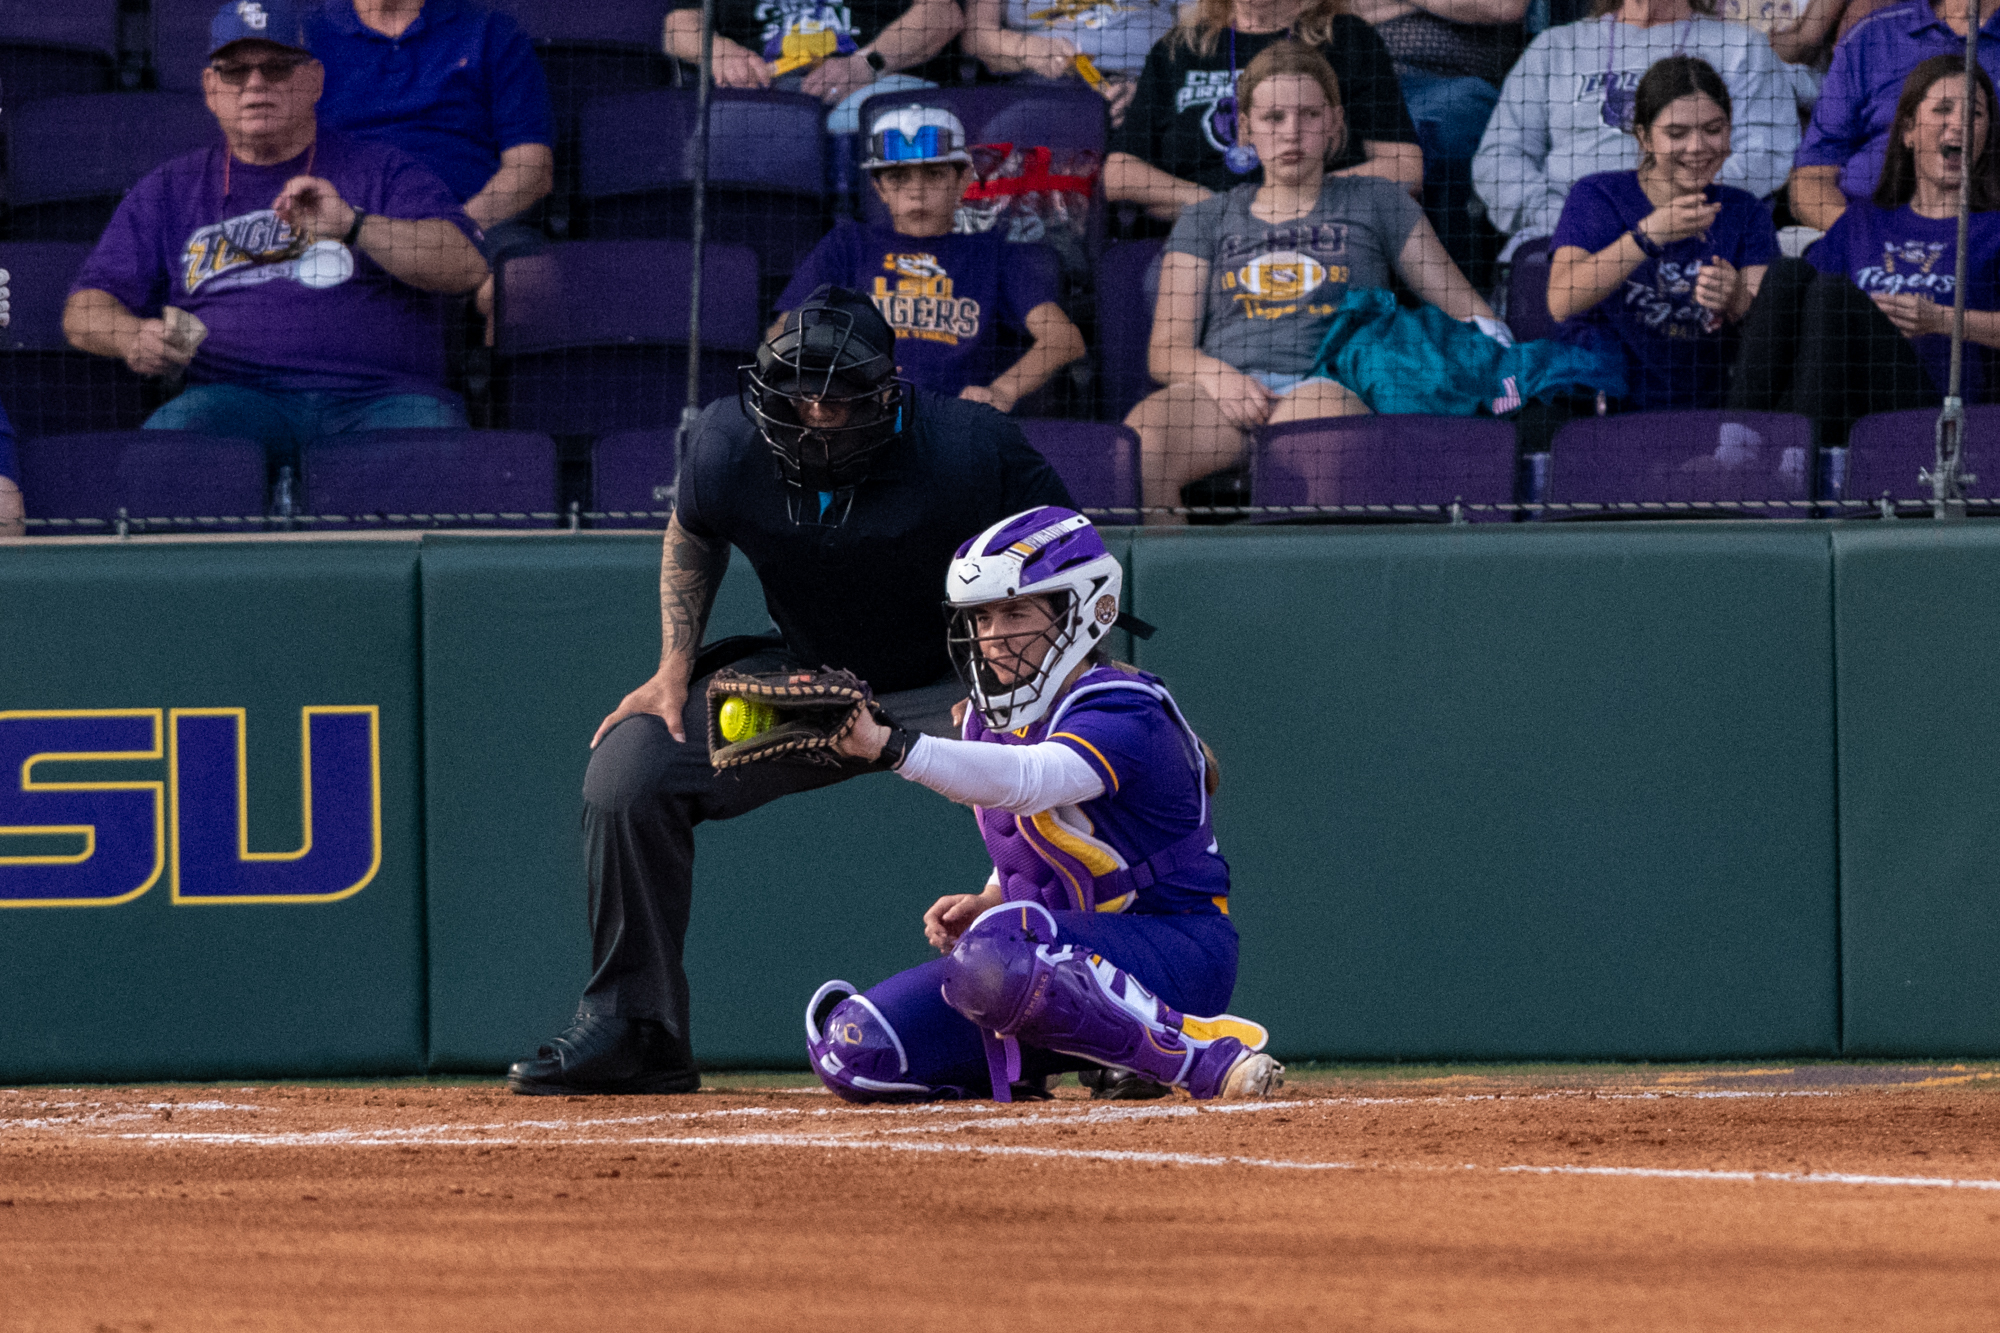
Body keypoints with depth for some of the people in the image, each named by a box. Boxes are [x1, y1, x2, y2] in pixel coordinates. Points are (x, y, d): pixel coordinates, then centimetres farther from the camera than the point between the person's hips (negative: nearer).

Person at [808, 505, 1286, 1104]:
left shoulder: (1123, 715, -20)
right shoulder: (993, 717, 8)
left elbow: (1026, 781, -41)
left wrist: (889, 747, -54)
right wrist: (985, 903, 0)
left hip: (1174, 953, -8)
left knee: (996, 961, -41)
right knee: (852, 1052, -10)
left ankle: (1204, 1053, -23)